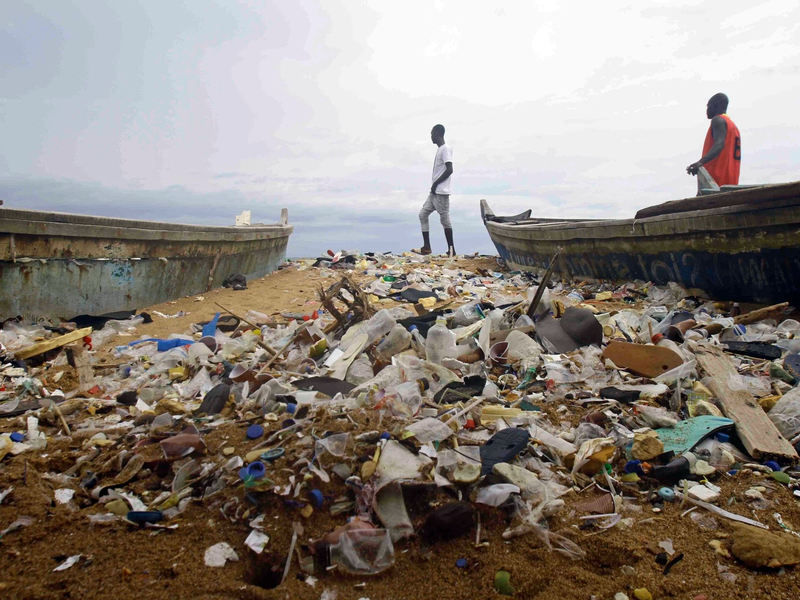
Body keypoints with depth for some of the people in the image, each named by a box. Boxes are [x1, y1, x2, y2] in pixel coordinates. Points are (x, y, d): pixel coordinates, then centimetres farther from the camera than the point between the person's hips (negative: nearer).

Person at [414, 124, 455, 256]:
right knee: (423, 214, 8)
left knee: (444, 218, -5)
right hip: (435, 191, 10)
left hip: (441, 192, -10)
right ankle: (426, 247, 9)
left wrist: (435, 184, -15)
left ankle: (451, 249, 3)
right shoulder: (440, 149, 18)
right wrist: (434, 186, 15)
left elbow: (449, 170, -21)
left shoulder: (446, 148, -13)